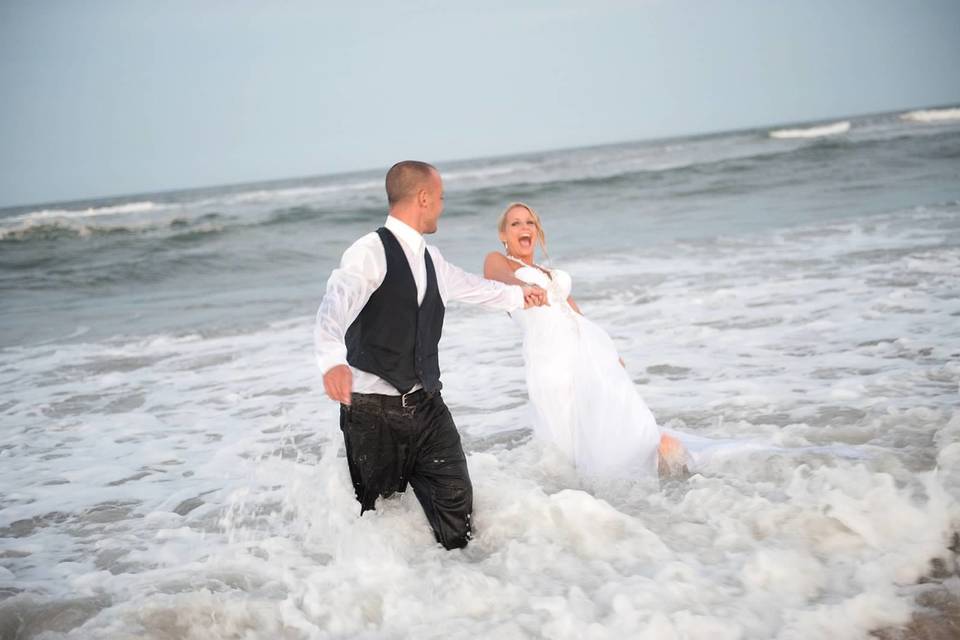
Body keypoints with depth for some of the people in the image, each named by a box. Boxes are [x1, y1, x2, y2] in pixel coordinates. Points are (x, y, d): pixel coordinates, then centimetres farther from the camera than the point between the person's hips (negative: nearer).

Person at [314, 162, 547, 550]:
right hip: (374, 412, -7)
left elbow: (470, 286, 34)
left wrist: (517, 295, 51)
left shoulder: (429, 259, 13)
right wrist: (333, 360, -51)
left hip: (426, 406, 7)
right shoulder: (370, 252, -13)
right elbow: (335, 307, -31)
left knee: (457, 507, 4)